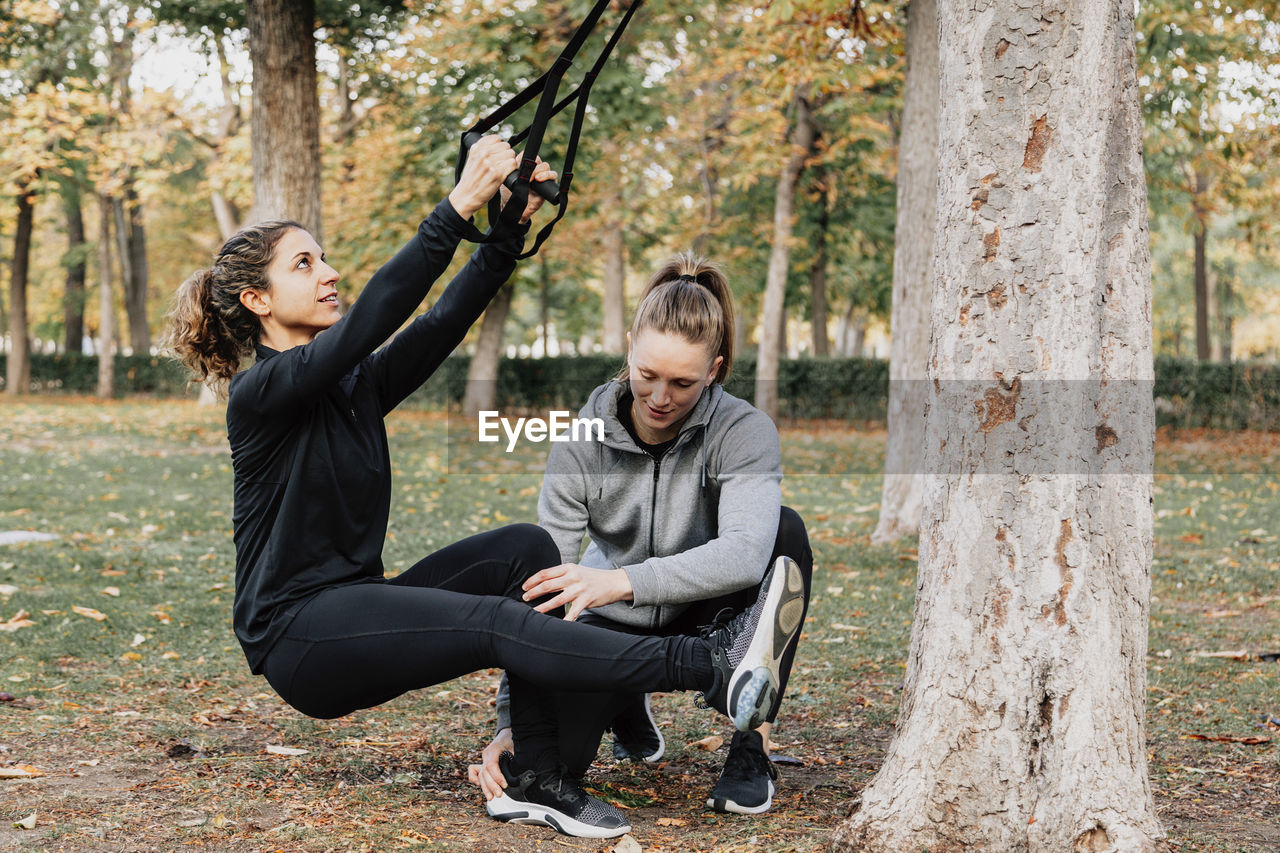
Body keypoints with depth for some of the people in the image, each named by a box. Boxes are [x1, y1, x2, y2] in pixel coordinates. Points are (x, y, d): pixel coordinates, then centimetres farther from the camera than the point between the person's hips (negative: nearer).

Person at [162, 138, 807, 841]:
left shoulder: (356, 384, 13)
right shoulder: (259, 395, -11)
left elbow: (442, 323, -1)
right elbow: (367, 322, -27)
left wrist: (510, 229, -15)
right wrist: (455, 211, -34)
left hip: (359, 610, 8)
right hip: (297, 633, -8)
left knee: (525, 549, -11)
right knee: (495, 623, -27)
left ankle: (536, 778, -16)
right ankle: (711, 667, -36)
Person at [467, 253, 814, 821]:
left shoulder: (743, 431, -21)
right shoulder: (583, 439, -16)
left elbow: (745, 553, -40)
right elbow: (543, 587, -18)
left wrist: (622, 581, -51)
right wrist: (510, 723, -26)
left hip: (704, 623, -1)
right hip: (616, 628, 1)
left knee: (784, 530, -30)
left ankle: (752, 746, -19)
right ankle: (627, 705, 16)